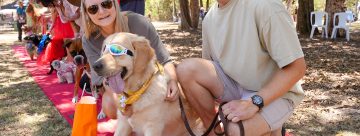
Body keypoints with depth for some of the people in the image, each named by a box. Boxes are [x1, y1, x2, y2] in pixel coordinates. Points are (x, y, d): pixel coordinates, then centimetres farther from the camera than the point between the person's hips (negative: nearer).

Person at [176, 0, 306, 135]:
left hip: (276, 92, -5)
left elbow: (296, 67, -22)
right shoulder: (209, 18, -1)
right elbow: (208, 68, 12)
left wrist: (254, 102, -29)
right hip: (235, 85, 6)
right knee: (186, 69, -18)